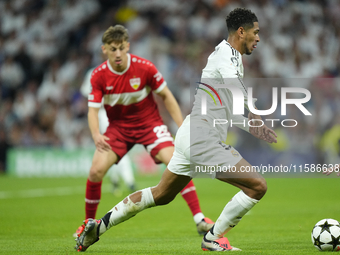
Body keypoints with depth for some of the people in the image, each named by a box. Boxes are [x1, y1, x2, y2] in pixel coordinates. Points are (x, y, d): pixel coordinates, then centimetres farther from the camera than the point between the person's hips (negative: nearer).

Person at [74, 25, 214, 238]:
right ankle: (89, 222, 8)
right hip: (118, 126, 1)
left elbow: (166, 96, -5)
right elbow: (93, 109, -14)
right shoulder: (99, 76, -15)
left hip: (149, 122, -1)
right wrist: (96, 135, -35)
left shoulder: (145, 68, -18)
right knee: (96, 170, -15)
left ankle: (199, 219, -20)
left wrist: (182, 127, -10)